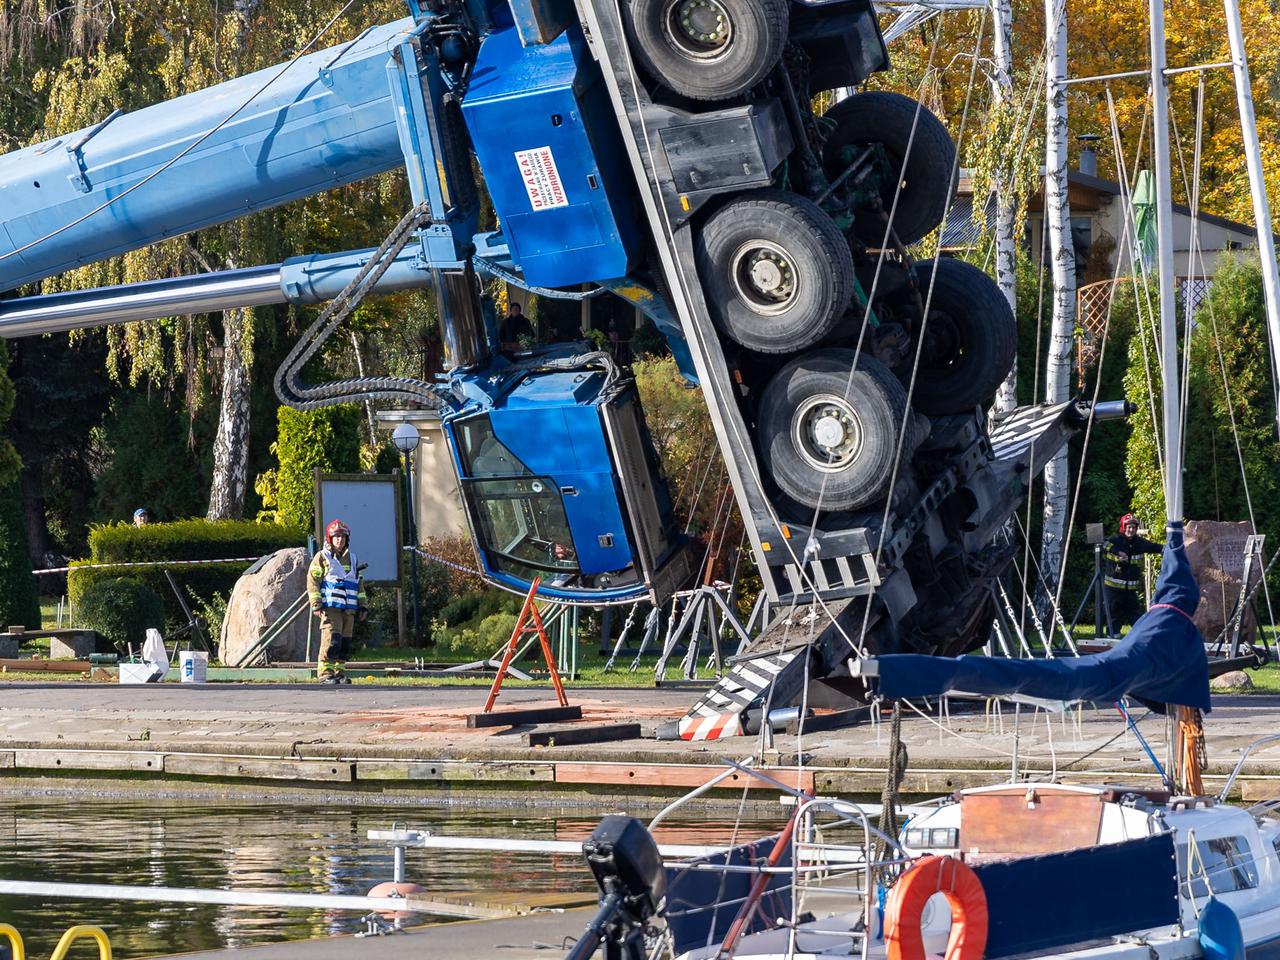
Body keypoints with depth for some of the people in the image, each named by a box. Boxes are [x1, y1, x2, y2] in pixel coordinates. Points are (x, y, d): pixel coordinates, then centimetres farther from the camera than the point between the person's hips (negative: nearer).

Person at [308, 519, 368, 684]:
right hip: (330, 607, -6)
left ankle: (339, 672, 13)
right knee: (332, 639, -14)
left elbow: (359, 583, 25)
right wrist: (316, 605, -11)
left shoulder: (352, 559, 20)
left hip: (349, 609, 6)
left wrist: (363, 605, 18)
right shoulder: (322, 557, 2)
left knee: (345, 642, 5)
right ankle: (325, 673, -13)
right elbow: (312, 581, -3)